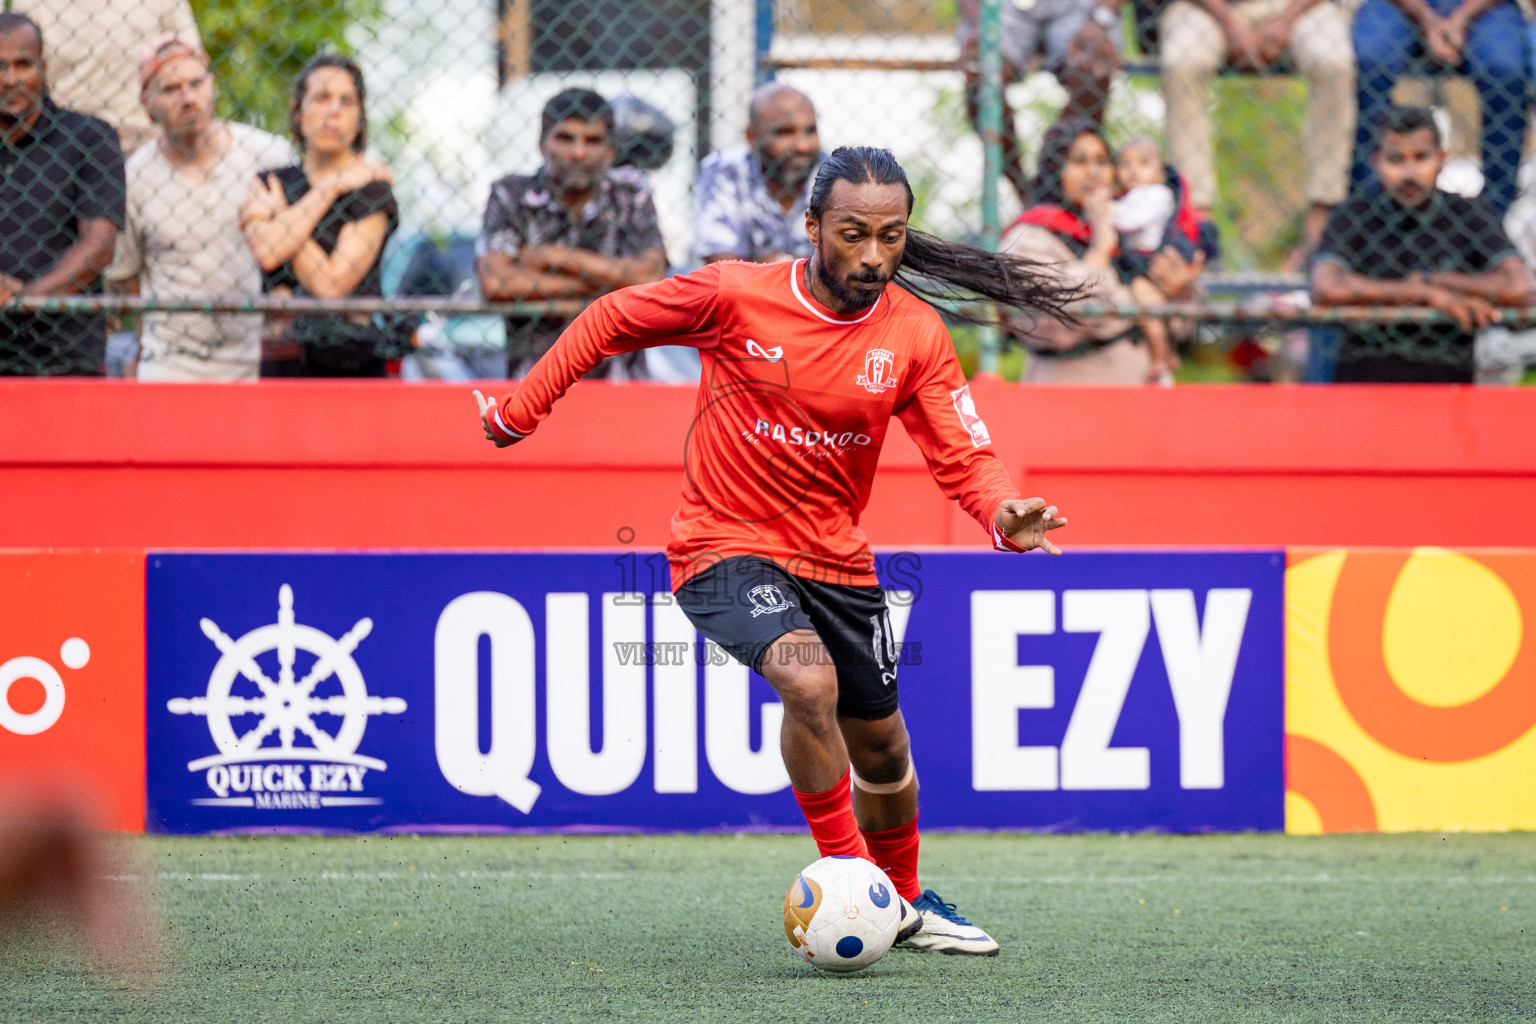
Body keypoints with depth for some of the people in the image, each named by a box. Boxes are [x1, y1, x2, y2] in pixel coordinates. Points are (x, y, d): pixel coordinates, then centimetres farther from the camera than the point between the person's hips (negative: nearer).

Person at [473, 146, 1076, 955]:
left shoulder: (914, 334, -7)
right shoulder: (734, 295, -16)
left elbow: (961, 455, -9)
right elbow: (611, 321, -2)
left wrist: (1005, 515, -30)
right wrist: (523, 408, -1)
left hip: (836, 556, 4)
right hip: (726, 547, -4)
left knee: (878, 743, 16)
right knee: (808, 681, -30)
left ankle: (904, 900, 42)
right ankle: (846, 874, -14)